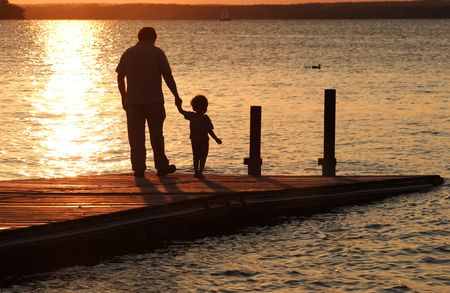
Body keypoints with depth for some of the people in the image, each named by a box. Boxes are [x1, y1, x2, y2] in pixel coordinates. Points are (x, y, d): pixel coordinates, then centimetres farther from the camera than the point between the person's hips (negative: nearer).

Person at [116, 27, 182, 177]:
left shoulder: (128, 53, 7)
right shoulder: (157, 52, -1)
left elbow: (120, 77, 7)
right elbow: (168, 76, -5)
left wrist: (124, 97, 17)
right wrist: (176, 96, 2)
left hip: (133, 101, 2)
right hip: (154, 100, -2)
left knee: (136, 136, 5)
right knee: (156, 135, 8)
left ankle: (138, 168, 2)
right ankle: (161, 166, 9)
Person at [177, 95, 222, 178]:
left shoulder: (192, 116, -3)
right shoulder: (205, 118, -15)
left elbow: (181, 111, 9)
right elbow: (210, 131, -15)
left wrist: (179, 105, 25)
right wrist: (216, 139, -9)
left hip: (194, 140, 5)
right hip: (203, 140, -5)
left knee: (196, 157, 16)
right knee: (203, 157, 3)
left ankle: (196, 172, 20)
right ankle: (200, 172, -2)